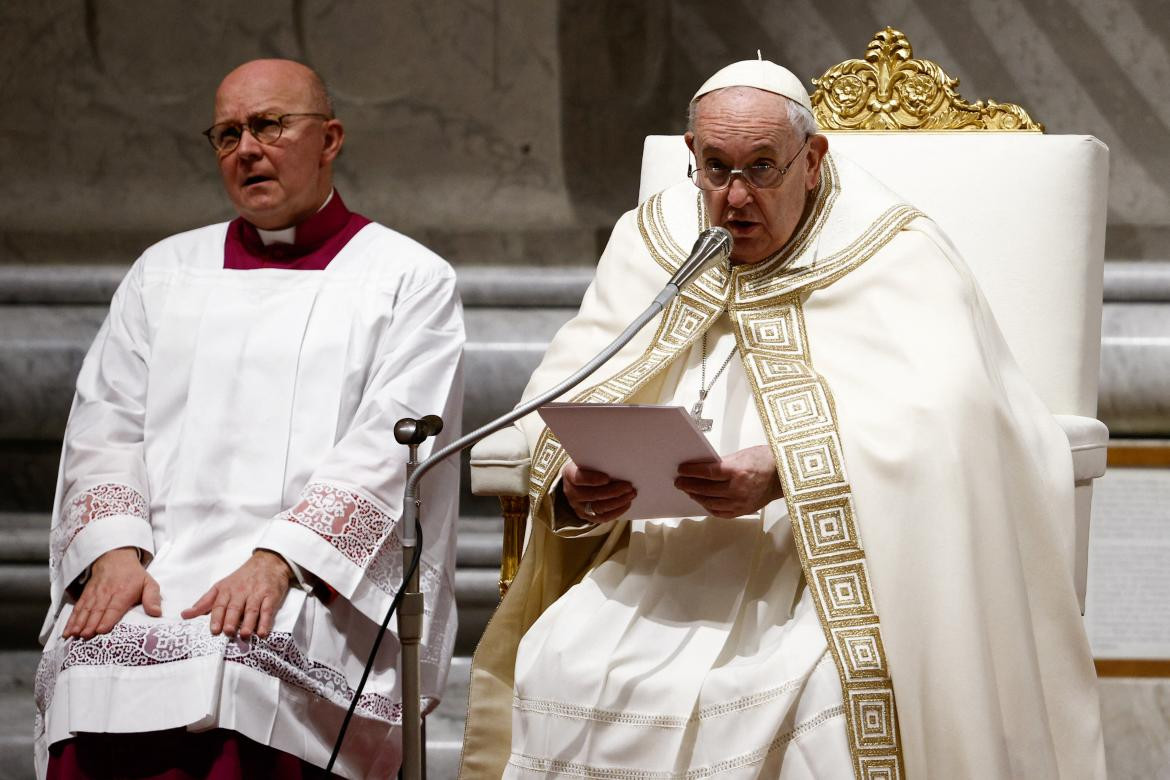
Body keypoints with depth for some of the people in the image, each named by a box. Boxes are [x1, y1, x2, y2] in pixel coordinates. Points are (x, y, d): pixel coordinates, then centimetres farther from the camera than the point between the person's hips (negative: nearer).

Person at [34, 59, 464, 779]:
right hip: (157, 568, 3)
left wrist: (277, 561, -17)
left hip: (323, 580, -3)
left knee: (242, 662, -33)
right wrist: (115, 551, -6)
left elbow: (387, 449, -3)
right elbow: (106, 429, 14)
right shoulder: (165, 273, 23)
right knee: (94, 665, -27)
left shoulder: (410, 280, 10)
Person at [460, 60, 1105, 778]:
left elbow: (935, 419, -17)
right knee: (561, 665, -22)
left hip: (823, 561, -3)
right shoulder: (652, 245, 12)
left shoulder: (893, 255, -2)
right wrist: (573, 479, -17)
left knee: (827, 687, -32)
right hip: (666, 555, 4)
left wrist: (785, 474, -32)